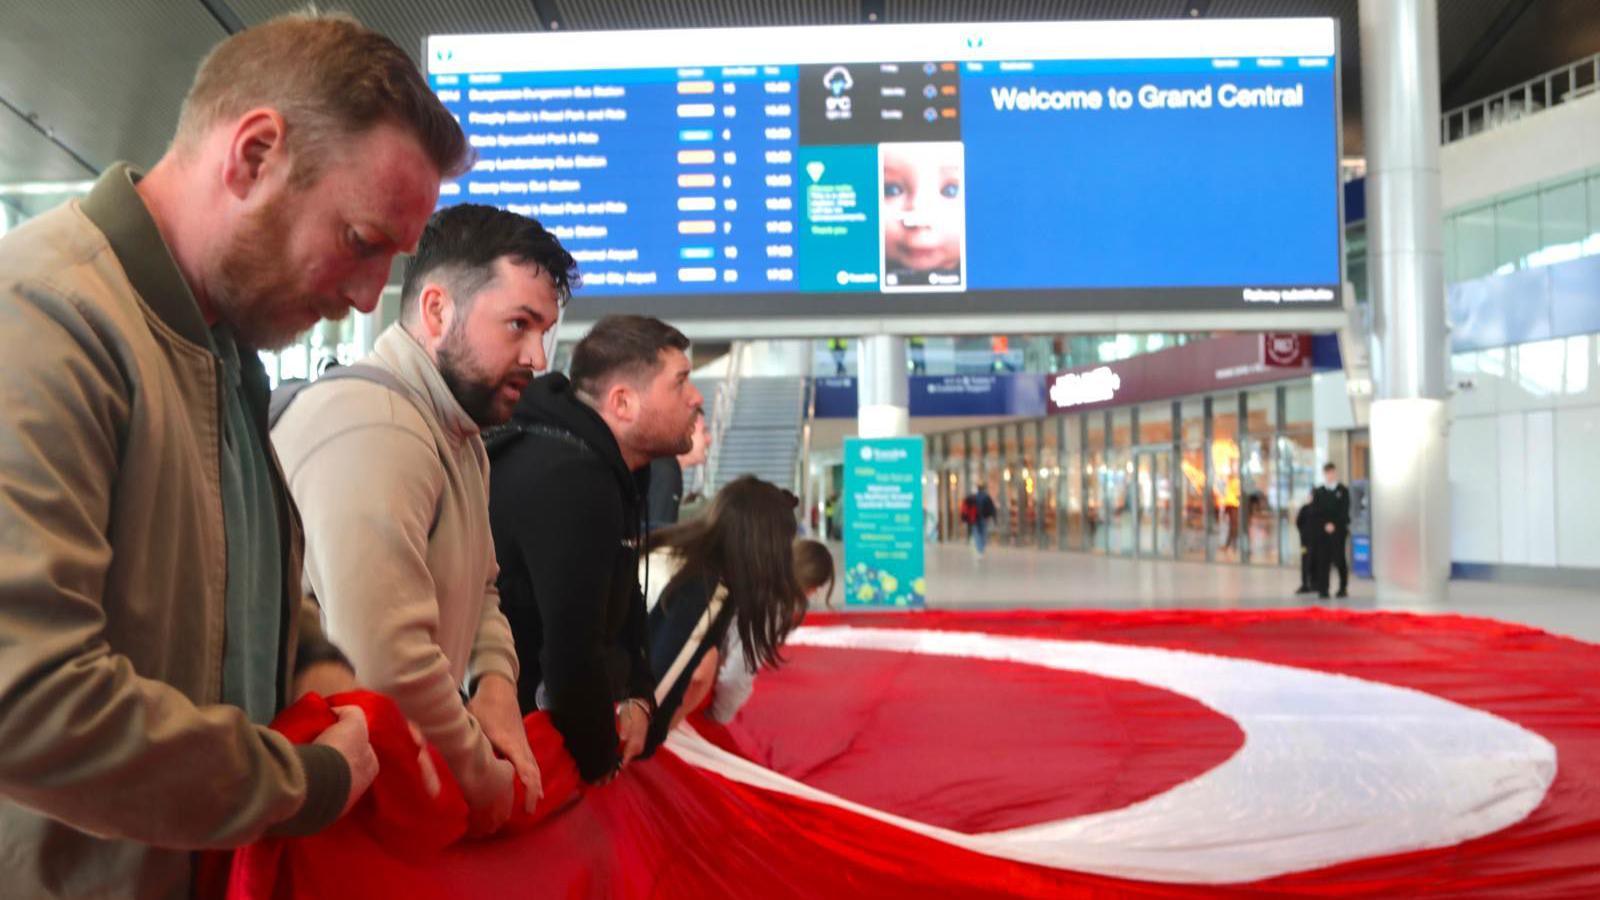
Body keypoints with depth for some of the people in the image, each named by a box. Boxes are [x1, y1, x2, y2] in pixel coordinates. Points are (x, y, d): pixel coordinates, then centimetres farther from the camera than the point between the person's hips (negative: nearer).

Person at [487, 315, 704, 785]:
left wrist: (639, 699, 2)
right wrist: (601, 762, -15)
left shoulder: (601, 468, 5)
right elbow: (573, 649, -29)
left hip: (552, 718, 9)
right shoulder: (570, 480, -27)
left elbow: (621, 606, 15)